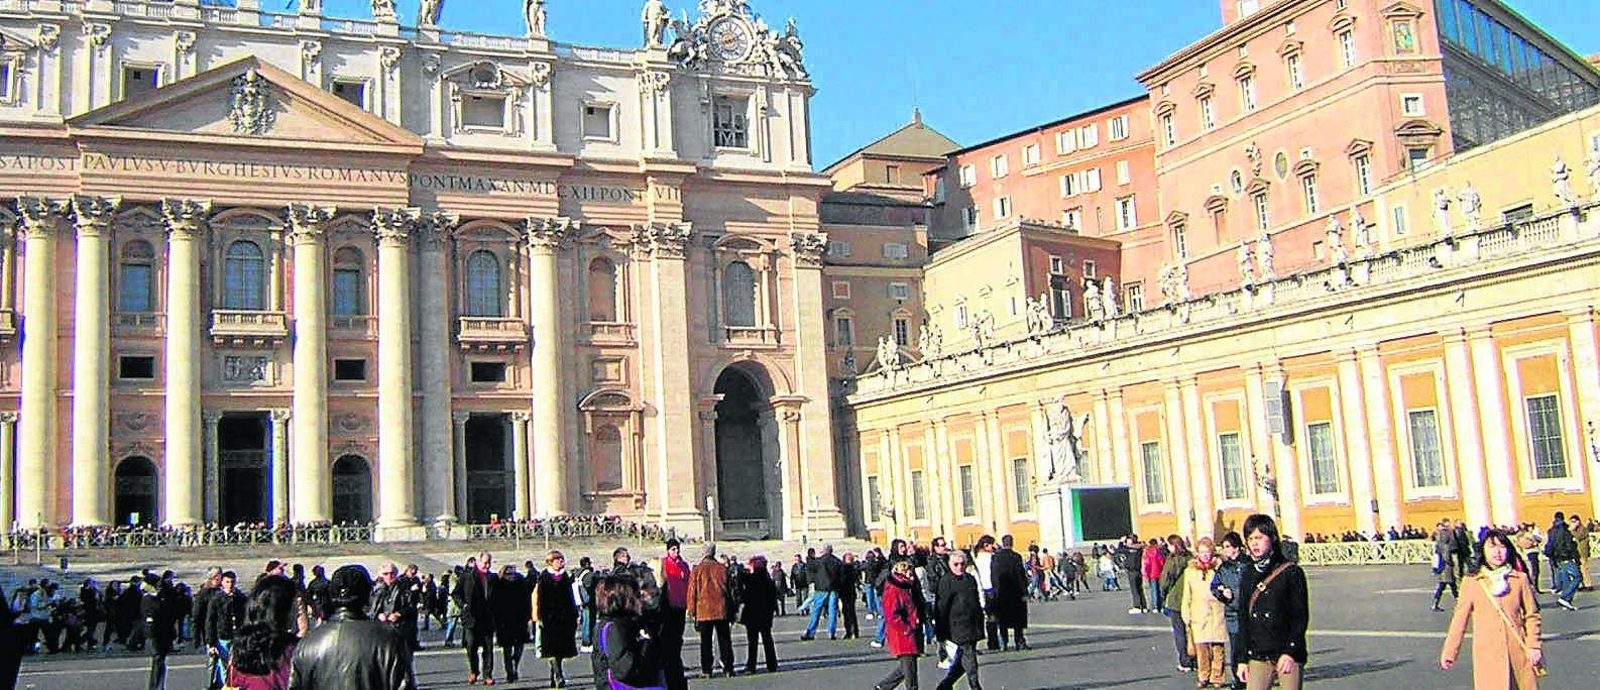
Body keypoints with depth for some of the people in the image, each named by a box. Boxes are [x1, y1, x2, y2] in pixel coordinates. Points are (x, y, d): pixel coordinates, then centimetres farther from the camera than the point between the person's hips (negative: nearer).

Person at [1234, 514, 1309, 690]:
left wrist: (1290, 652, -13)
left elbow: (1301, 617, -5)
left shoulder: (1291, 572, -2)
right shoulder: (1248, 575, 10)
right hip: (1258, 658, 4)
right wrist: (1242, 659, 9)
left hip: (1289, 655, -3)